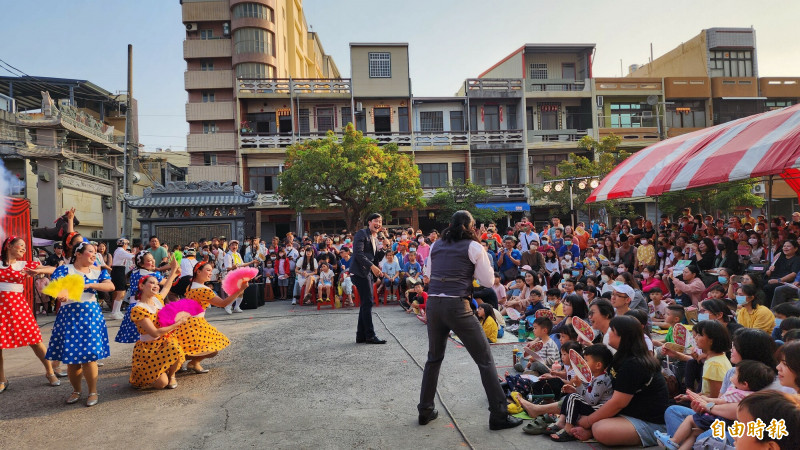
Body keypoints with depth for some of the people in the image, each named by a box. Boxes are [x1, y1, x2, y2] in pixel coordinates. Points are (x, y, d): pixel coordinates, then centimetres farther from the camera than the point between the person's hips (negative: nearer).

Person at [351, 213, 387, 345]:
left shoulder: (375, 238, 20)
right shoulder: (361, 233, -7)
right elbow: (358, 253, -18)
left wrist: (384, 250, 2)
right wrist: (372, 266, -25)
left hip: (369, 273, 9)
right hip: (360, 272, -9)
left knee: (365, 304, 10)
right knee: (367, 303, -9)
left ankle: (361, 336, 17)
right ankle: (370, 335, -3)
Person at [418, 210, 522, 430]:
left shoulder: (436, 245, 13)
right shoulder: (473, 247, 0)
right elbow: (488, 280, 3)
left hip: (433, 304, 5)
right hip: (457, 306, -5)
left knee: (434, 358, 22)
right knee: (485, 360, 6)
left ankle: (425, 411, 29)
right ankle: (498, 415, 9)